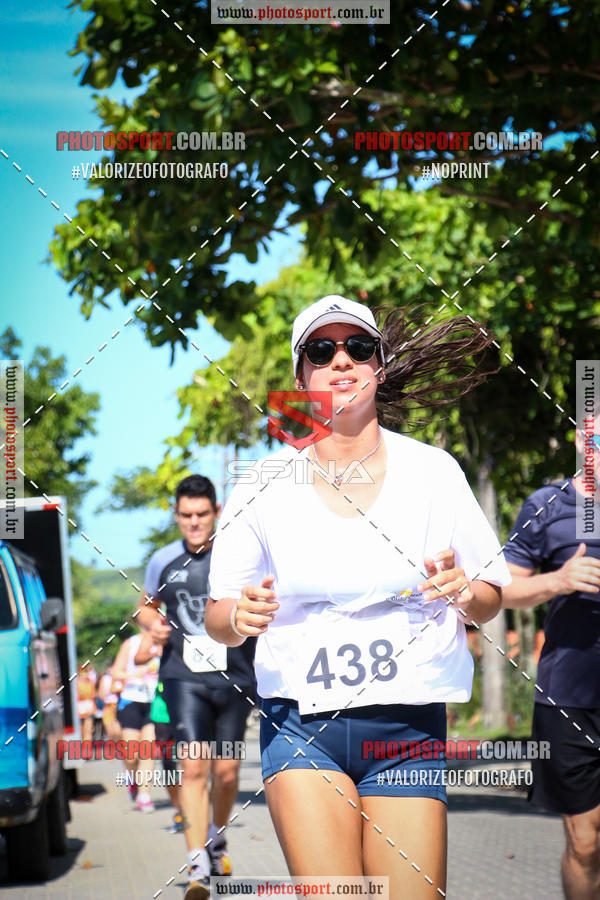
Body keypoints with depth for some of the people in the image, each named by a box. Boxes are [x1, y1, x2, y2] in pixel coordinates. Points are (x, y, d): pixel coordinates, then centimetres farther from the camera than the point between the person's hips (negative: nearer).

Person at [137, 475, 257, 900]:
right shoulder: (163, 561, 6)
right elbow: (147, 605, 23)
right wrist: (152, 622, 1)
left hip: (235, 677, 0)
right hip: (184, 677, 0)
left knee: (226, 772, 7)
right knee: (194, 768, -14)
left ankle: (217, 837, 36)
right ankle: (198, 865, -14)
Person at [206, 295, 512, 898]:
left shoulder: (432, 471, 3)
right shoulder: (265, 485, 2)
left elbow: (489, 602, 9)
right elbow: (217, 619, 6)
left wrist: (463, 592, -14)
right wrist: (241, 617, -16)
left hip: (408, 731, 1)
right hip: (300, 724, -1)